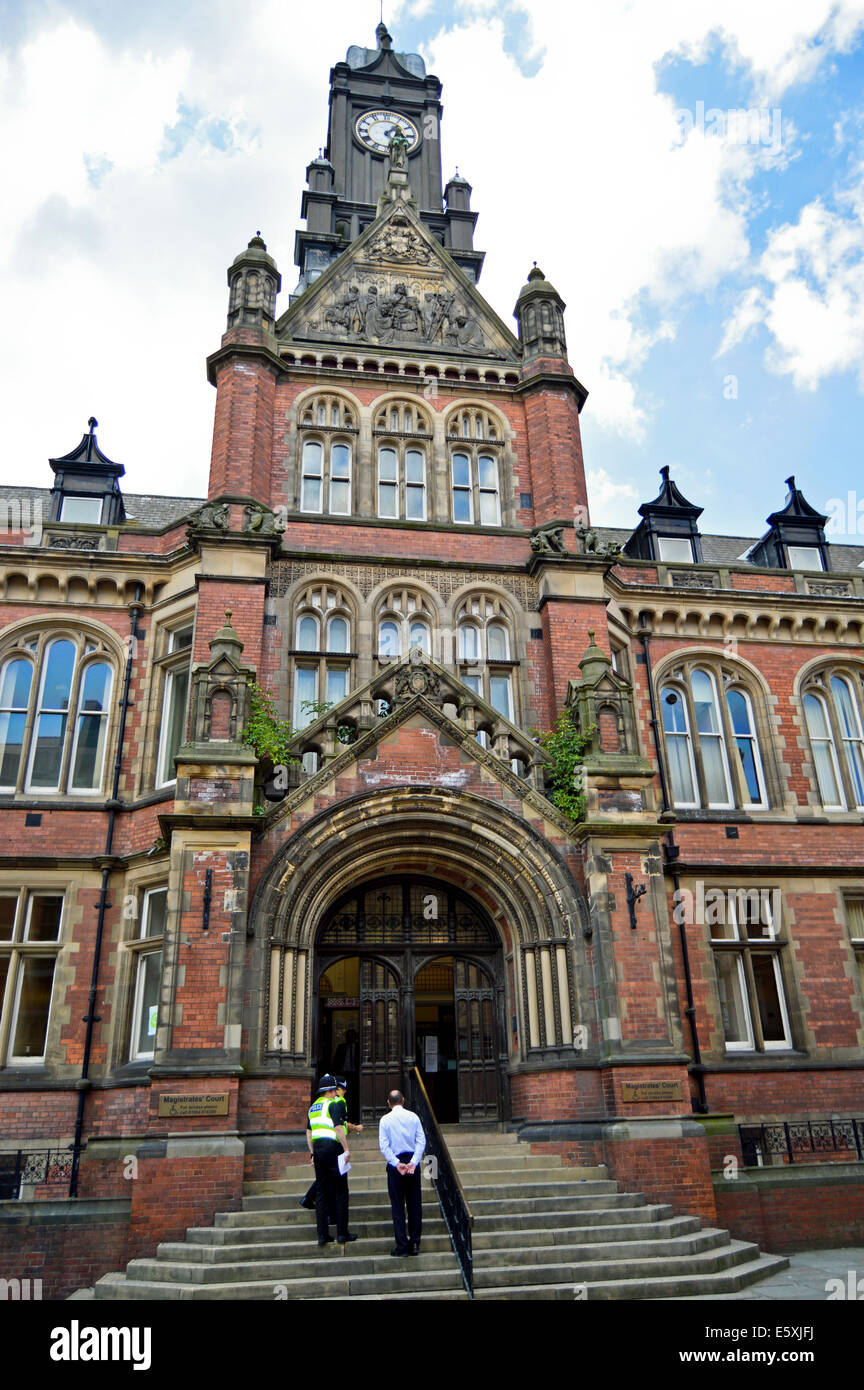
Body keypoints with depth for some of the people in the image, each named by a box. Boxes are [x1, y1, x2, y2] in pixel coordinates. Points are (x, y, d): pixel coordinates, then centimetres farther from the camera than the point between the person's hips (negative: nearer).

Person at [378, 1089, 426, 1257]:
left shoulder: (385, 1119, -4)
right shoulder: (413, 1117, 2)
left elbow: (384, 1145, -11)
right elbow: (421, 1141, -5)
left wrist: (397, 1164, -13)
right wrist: (413, 1162, -10)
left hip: (395, 1163, -2)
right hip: (413, 1161, 2)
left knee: (398, 1205, 5)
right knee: (415, 1203, 11)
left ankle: (402, 1245, 5)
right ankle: (415, 1243, 14)